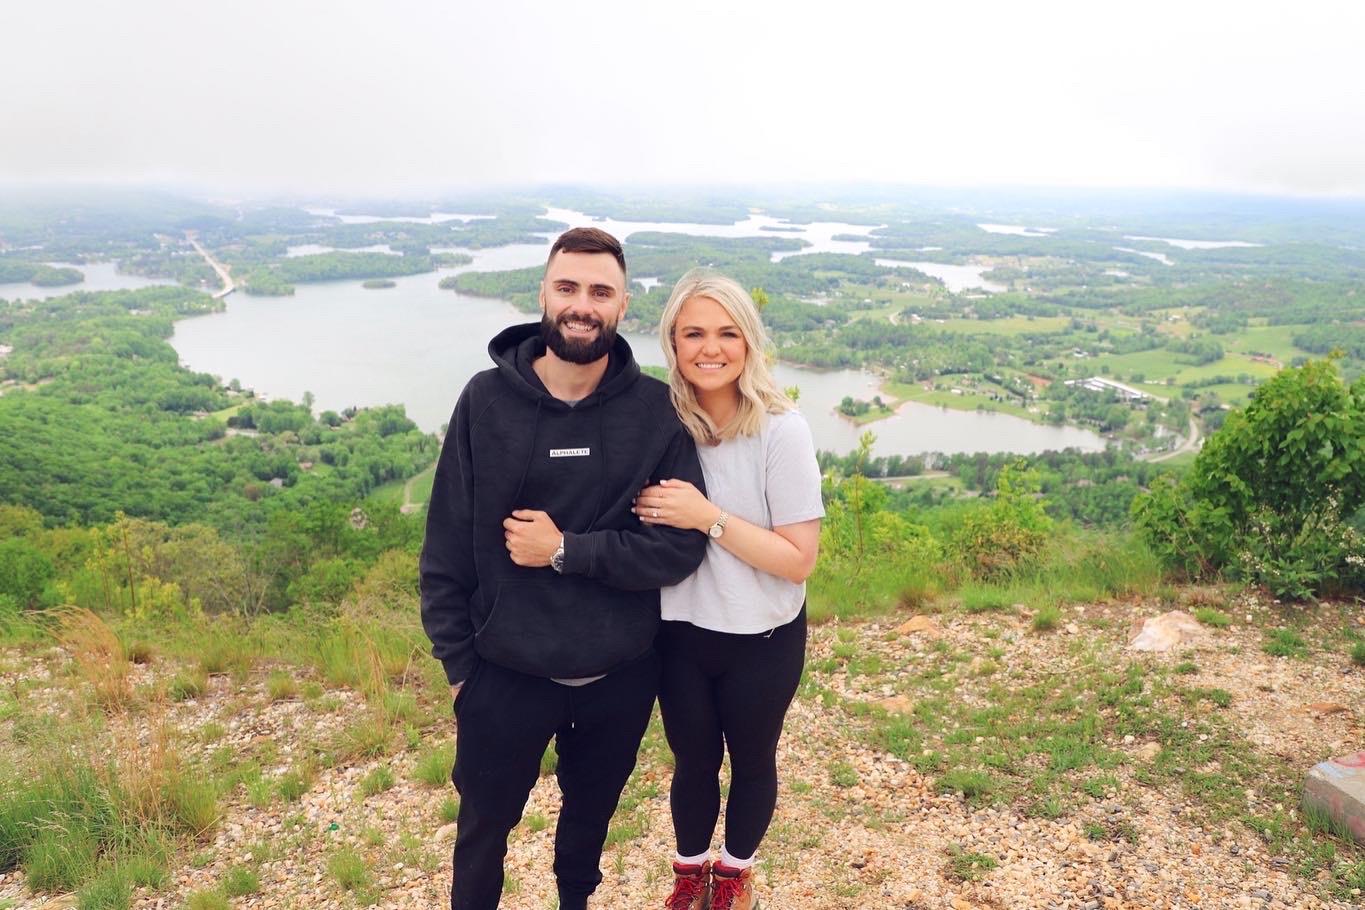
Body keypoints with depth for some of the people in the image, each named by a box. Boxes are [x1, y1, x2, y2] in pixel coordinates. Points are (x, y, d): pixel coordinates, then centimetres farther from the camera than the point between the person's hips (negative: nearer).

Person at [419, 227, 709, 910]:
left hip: (620, 676, 1)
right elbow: (447, 545, -6)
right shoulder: (487, 400, -11)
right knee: (484, 826, 21)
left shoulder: (655, 410, -11)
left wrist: (567, 551, -21)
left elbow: (680, 547, -14)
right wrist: (456, 660, -4)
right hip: (506, 675, 0)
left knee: (591, 813, 26)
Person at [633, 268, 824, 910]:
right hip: (680, 636, 3)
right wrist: (648, 514, -12)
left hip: (762, 643, -2)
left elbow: (798, 560, -21)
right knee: (693, 760, 21)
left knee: (751, 761, 20)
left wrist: (708, 517, -28)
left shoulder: (781, 431, -21)